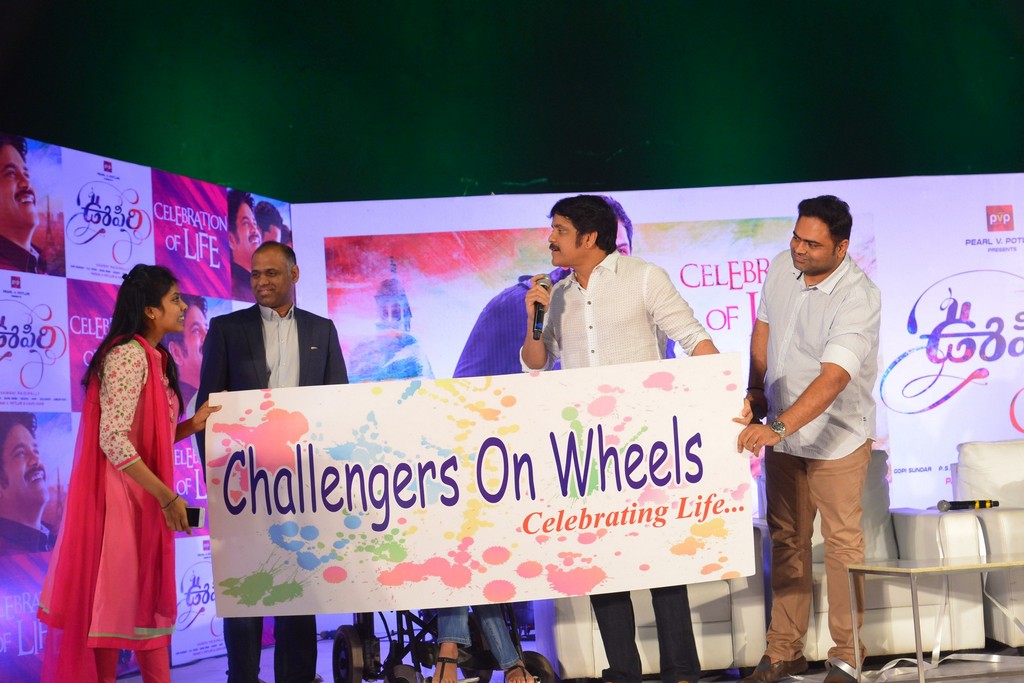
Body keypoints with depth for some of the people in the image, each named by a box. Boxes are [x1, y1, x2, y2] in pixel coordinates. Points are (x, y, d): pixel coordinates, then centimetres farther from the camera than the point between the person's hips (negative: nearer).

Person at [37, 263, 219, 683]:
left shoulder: (155, 359, 13)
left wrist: (192, 425, 0)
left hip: (146, 499, 9)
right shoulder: (128, 356, -16)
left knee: (152, 597, 10)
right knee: (114, 600, -2)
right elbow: (114, 441, -23)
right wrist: (166, 496, -20)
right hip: (120, 497, -9)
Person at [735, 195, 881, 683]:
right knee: (786, 539, 12)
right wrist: (756, 392, 5)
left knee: (842, 543, 1)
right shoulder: (781, 268, -5)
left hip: (837, 439, -6)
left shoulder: (858, 299, -26)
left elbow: (832, 379, -37)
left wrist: (777, 428, -46)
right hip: (781, 431, 6)